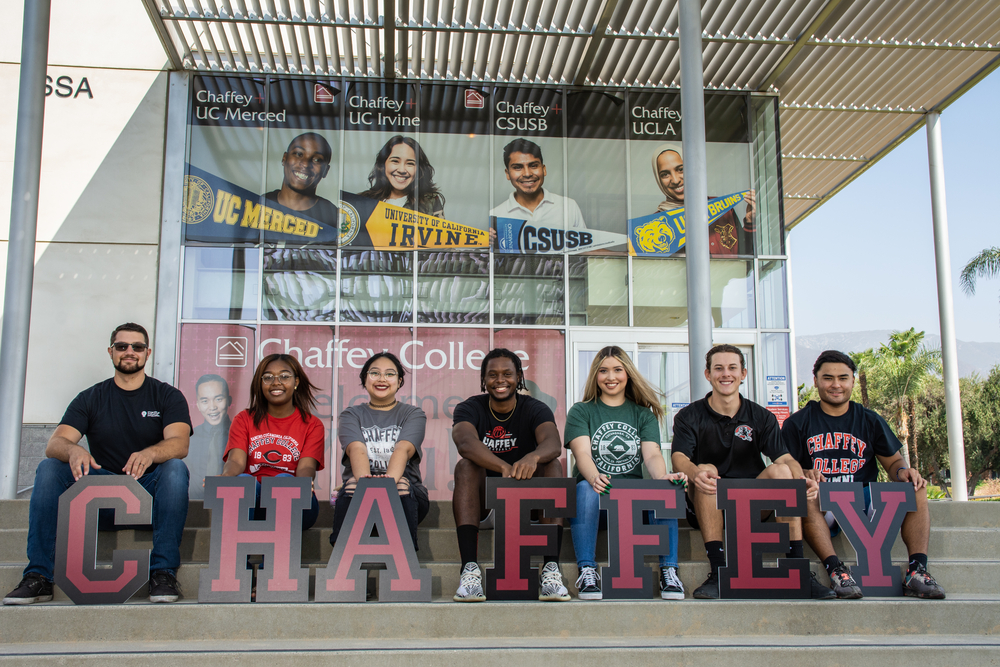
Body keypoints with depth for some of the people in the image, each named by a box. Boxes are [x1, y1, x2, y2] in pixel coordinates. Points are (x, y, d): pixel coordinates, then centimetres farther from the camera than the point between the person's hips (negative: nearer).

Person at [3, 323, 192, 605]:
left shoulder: (168, 396, 4)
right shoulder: (90, 399, 9)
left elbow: (179, 443, -15)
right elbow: (54, 444, -6)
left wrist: (150, 454, -39)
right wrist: (73, 450, -32)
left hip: (149, 486, -2)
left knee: (175, 468, -33)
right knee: (49, 468, -21)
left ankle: (163, 572, -34)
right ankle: (38, 576, -23)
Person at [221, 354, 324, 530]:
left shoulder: (312, 425, 13)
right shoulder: (244, 420, 16)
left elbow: (306, 467, -5)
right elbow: (236, 461, -2)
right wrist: (225, 478, -27)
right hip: (250, 500, 1)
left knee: (284, 480, -33)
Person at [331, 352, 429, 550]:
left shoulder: (413, 414, 11)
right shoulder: (351, 415, 13)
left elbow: (403, 449, -12)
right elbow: (357, 450, -10)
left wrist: (390, 479, -35)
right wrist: (365, 479, -34)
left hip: (405, 493, 0)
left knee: (401, 485, -34)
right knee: (353, 483, -33)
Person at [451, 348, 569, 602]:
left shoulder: (535, 409, -3)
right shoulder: (469, 408, -5)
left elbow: (553, 443, -26)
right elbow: (465, 443, -29)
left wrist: (532, 458, -50)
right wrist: (505, 468, -47)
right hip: (483, 499, 0)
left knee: (553, 465, -24)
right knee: (465, 466, -28)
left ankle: (551, 569, -36)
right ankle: (469, 569, -40)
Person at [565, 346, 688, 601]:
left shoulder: (643, 414, 17)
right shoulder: (580, 412, 10)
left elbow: (652, 455, 0)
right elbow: (582, 453, -8)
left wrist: (662, 477, -26)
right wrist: (595, 478, -32)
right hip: (597, 492, -1)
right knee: (585, 489, -36)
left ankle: (668, 570, -23)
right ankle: (587, 571, -32)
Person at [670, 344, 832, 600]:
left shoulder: (762, 418, 8)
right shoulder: (689, 417, 2)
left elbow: (785, 458, -6)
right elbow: (679, 458, -15)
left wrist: (802, 479, -30)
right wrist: (695, 473, -40)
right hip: (709, 504, -1)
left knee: (781, 470, -24)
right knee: (707, 470, -31)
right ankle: (718, 572, -36)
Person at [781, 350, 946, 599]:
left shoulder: (870, 420, 15)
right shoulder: (798, 423, 7)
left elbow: (893, 462, 15)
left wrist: (903, 471, -10)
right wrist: (804, 475, -23)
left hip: (864, 500, 3)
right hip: (822, 505, -3)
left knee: (916, 487, -19)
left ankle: (917, 570, -26)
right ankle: (834, 568, -40)